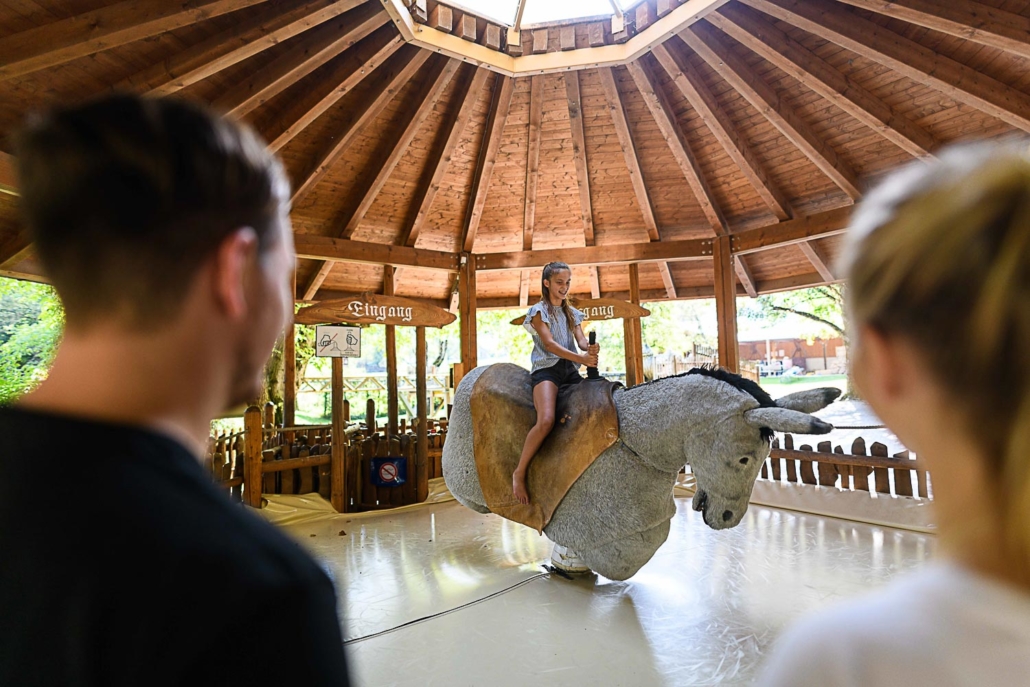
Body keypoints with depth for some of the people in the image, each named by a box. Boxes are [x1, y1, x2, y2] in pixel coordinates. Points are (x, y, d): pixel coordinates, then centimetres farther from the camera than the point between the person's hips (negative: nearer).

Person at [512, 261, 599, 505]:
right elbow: (549, 343, -11)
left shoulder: (572, 313, 20)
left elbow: (580, 340, 7)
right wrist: (580, 358, -25)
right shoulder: (539, 311, 3)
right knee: (546, 420, -28)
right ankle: (519, 473, -14)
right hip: (546, 369, -6)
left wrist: (590, 348, -19)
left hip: (570, 371, 6)